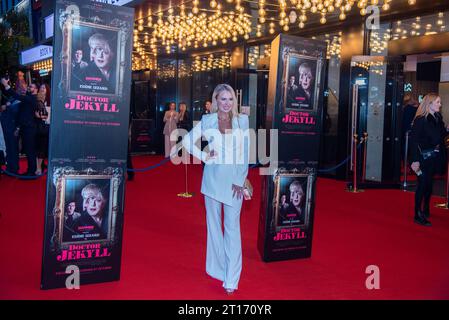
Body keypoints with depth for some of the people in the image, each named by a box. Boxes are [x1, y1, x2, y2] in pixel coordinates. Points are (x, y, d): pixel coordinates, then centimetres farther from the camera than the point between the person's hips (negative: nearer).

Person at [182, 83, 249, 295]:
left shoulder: (242, 121, 2)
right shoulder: (207, 121, 2)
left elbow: (245, 154, 2)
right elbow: (187, 140, 9)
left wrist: (240, 181, -4)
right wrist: (203, 156, -3)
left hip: (234, 179, -1)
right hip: (213, 177, 1)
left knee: (232, 228, -2)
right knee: (214, 225, 9)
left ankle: (231, 279, 1)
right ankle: (218, 270, 24)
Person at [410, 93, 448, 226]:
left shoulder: (438, 118, 7)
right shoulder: (420, 120, -14)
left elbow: (442, 135, 8)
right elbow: (413, 140, -17)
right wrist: (415, 160, -21)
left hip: (435, 158, 7)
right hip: (424, 158, -6)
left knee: (429, 184, 16)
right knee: (422, 184, -3)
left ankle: (426, 210, 32)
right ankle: (418, 215, 4)